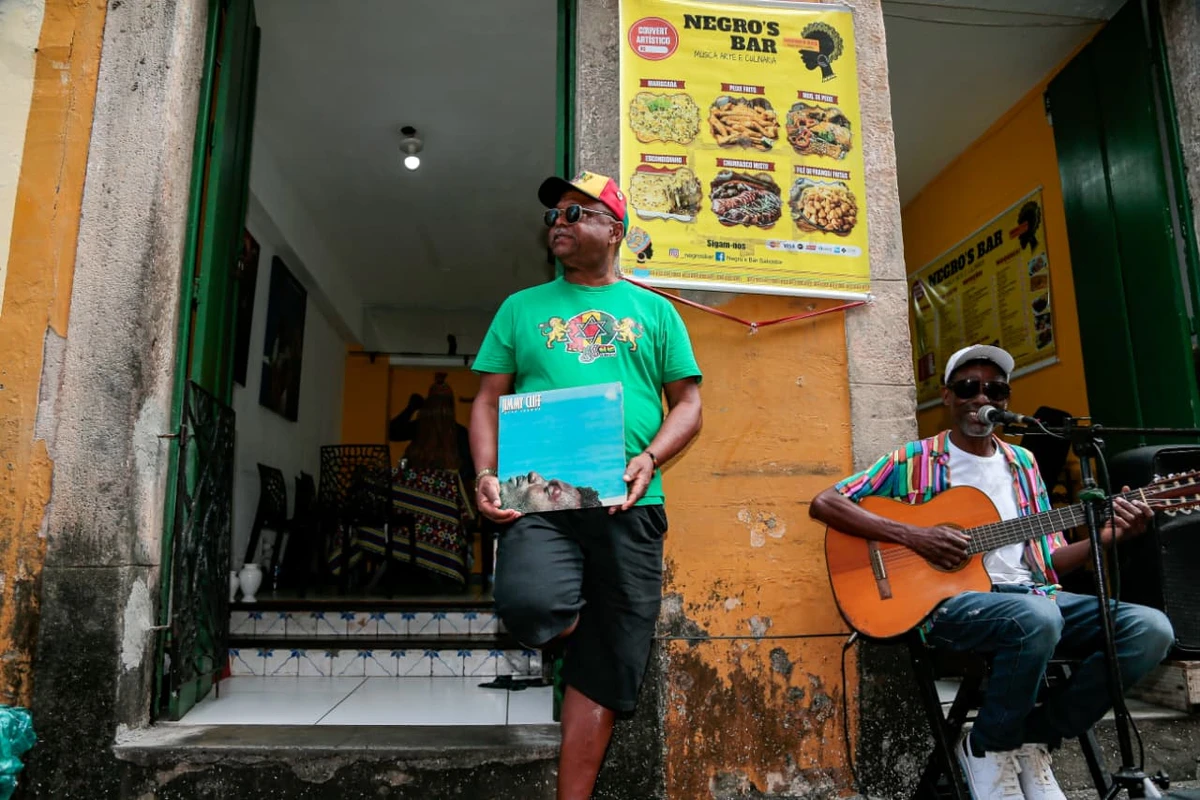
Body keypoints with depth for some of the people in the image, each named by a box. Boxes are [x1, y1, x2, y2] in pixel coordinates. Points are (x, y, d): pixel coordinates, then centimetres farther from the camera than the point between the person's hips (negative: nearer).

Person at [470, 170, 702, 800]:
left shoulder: (653, 311, 14)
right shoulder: (522, 308, 15)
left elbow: (688, 405, 9)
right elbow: (488, 402, 11)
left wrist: (648, 459, -11)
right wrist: (487, 475, -7)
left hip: (628, 505, 1)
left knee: (603, 675, 2)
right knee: (530, 607, -29)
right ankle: (569, 621, 8)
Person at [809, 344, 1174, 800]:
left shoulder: (1022, 463, 17)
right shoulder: (916, 460, 0)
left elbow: (1047, 563, 17)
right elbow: (823, 503, -9)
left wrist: (1106, 537, -2)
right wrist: (912, 536, -18)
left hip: (1027, 593, 6)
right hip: (947, 599, -6)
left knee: (1151, 629, -14)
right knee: (1037, 619, -36)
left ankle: (1033, 740, 1)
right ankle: (988, 748, -7)